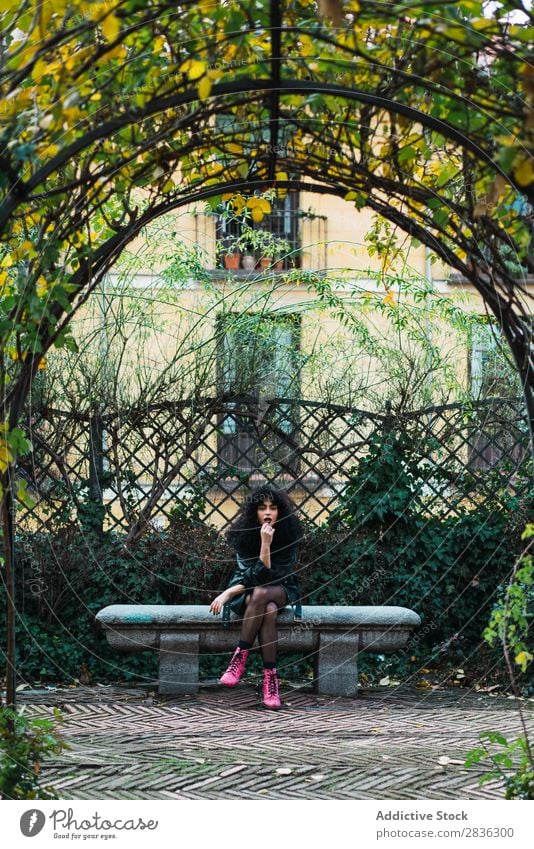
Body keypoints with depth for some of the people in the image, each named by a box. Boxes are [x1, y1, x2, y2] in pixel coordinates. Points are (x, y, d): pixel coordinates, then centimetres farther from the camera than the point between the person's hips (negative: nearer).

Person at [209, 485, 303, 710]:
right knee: (268, 611, -36)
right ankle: (270, 677, -35)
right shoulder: (243, 536, -13)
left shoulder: (289, 535, -15)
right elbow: (255, 576, -20)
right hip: (247, 591, 0)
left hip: (281, 590, 0)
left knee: (260, 593, -37)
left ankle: (240, 657, -31)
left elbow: (265, 581, -19)